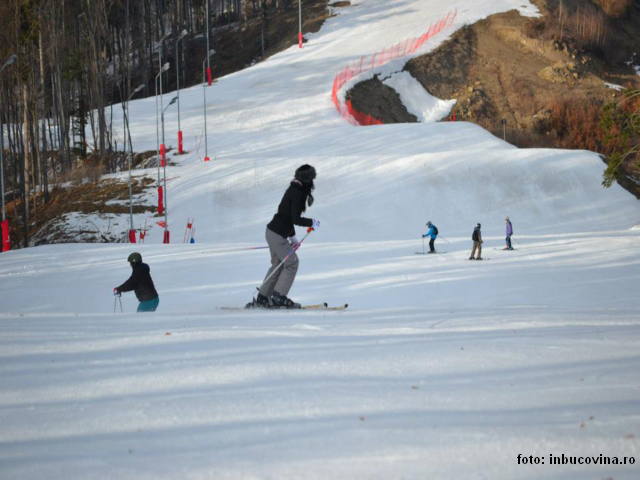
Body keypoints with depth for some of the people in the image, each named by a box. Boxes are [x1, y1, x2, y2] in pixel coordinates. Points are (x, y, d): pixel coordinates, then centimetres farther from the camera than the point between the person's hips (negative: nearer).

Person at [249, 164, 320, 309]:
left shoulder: (294, 190, 12)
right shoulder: (298, 193, -18)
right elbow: (295, 219, -23)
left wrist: (292, 237, 22)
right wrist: (312, 223, -10)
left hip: (272, 232, 9)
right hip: (277, 235, -9)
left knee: (278, 265, 15)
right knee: (291, 263, -1)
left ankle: (262, 298, 17)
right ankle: (279, 297, 0)